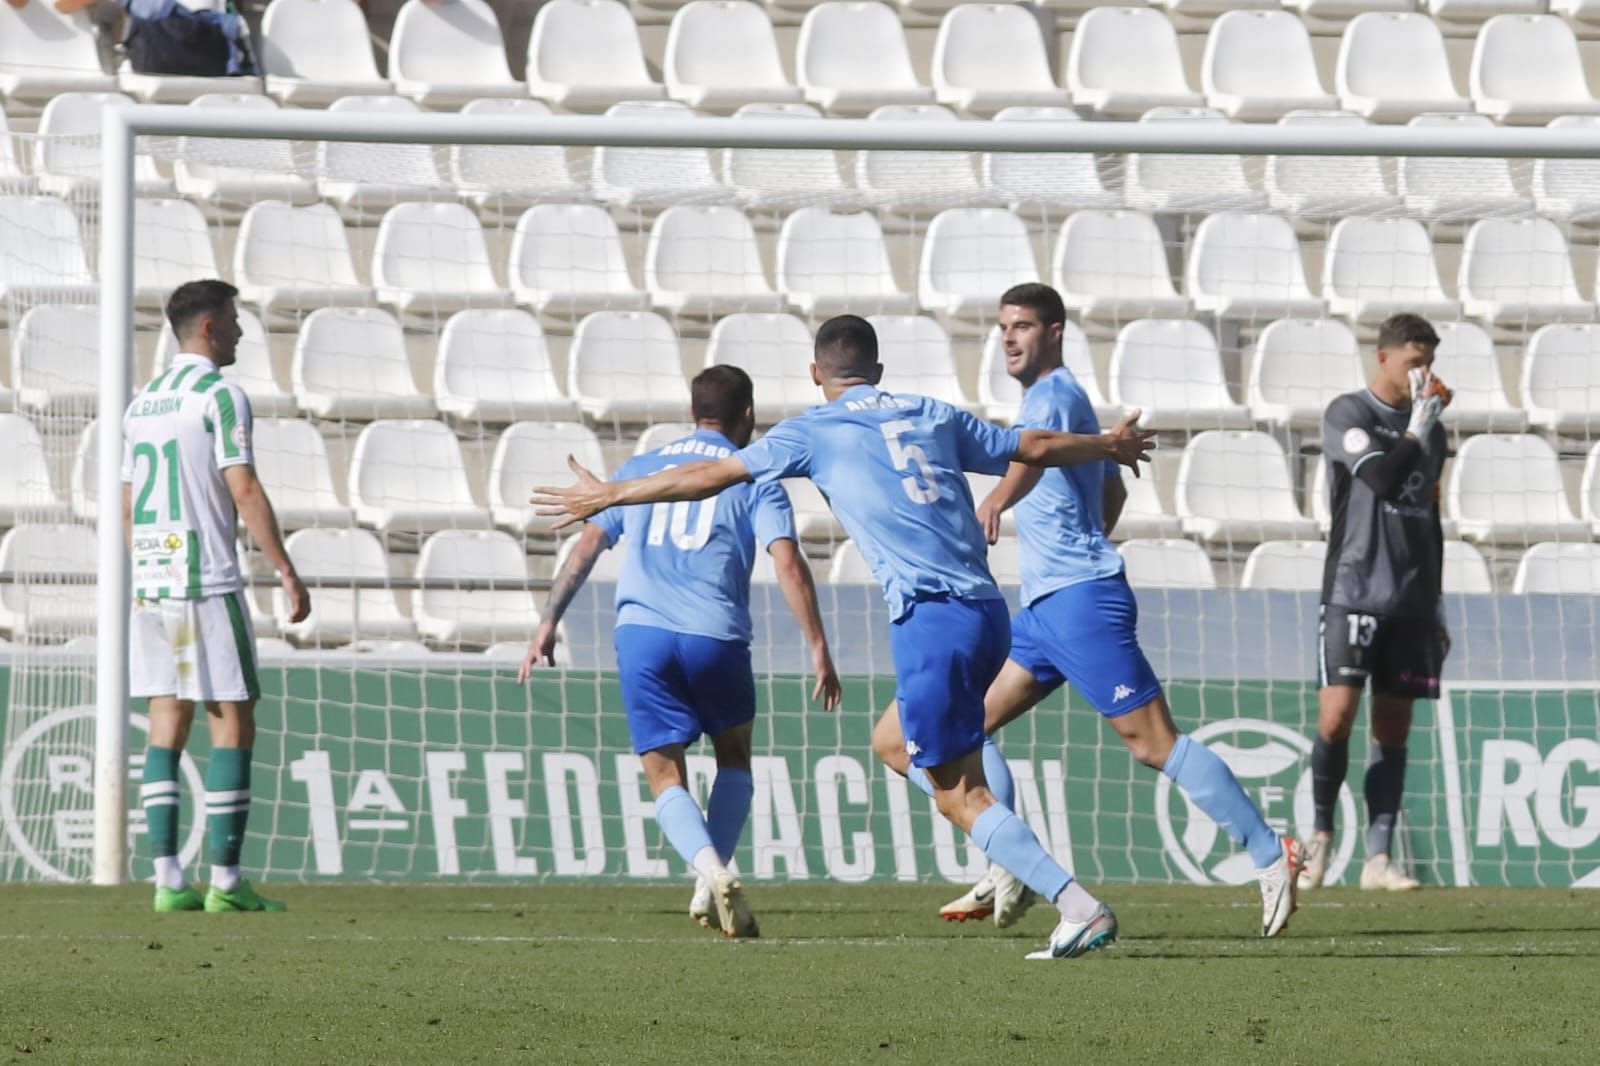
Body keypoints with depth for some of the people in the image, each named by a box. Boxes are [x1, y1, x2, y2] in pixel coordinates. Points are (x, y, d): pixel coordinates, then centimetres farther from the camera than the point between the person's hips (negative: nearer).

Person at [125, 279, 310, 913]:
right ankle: (225, 881, -6)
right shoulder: (220, 397, -9)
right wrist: (287, 572, -13)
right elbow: (244, 491, -15)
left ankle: (167, 879, 1)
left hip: (150, 585, 7)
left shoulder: (142, 404, 14)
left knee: (166, 727, 6)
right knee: (232, 724, -2)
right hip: (208, 584, -7)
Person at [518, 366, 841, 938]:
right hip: (715, 636, -1)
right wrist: (818, 649, -3)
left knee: (666, 778, 7)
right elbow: (788, 564, -2)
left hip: (641, 633, 1)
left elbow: (586, 546, 15)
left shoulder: (639, 470, 20)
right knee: (734, 758, 22)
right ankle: (711, 884, 4)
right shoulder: (754, 478, 11)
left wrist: (548, 624, 16)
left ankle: (710, 869, -21)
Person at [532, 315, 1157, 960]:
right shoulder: (934, 416, 19)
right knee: (897, 743, 26)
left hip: (931, 617, -6)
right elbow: (1036, 448, 27)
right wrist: (1111, 446, 47)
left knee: (960, 796, -5)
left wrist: (606, 495, 18)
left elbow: (712, 477, 7)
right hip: (988, 610, 6)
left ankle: (1079, 906, -16)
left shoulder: (815, 431, 6)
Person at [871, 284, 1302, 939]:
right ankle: (1010, 873, 3)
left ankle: (1271, 858, -10)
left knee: (1154, 743, -12)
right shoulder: (1065, 400, 22)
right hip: (1045, 607, 11)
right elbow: (1113, 490, 33)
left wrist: (995, 503, -45)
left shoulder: (1053, 395, -10)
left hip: (1079, 601, -11)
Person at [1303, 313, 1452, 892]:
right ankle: (1322, 831, 8)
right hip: (1354, 592, -5)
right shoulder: (1348, 415, -3)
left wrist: (1436, 606, 21)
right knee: (1337, 714, -13)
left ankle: (1378, 857, 1)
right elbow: (1383, 477, -19)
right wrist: (1419, 424, -9)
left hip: (1412, 603, 5)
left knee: (1394, 728, 2)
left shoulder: (1430, 429, 16)